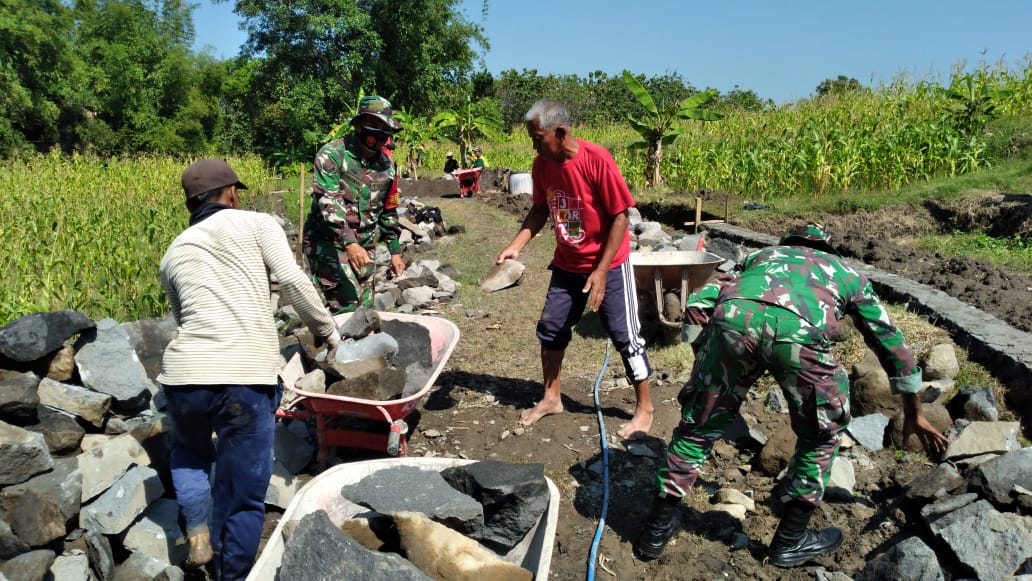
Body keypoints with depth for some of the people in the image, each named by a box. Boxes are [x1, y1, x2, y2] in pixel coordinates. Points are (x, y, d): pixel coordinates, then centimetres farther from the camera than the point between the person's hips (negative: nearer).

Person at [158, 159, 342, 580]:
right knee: (243, 495, 11)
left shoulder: (173, 254, 23)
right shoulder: (256, 223, 11)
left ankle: (197, 529, 17)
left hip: (184, 374, 4)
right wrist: (327, 330, 12)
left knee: (188, 452, 34)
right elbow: (293, 282, -1)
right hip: (246, 378, -4)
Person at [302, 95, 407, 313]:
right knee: (348, 307, -16)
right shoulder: (332, 154, -12)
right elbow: (327, 202, -22)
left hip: (364, 247, 6)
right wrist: (349, 243, -34)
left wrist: (395, 250, 17)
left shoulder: (387, 163, 7)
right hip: (329, 243, -6)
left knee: (364, 307, 9)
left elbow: (388, 210, 17)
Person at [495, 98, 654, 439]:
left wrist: (601, 271, -20)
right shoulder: (542, 165, -7)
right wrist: (517, 245, -9)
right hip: (566, 265, 6)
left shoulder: (597, 160, -24)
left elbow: (620, 216, -19)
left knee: (624, 335, 0)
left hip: (608, 265, -6)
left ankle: (644, 408, 17)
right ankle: (551, 399, 28)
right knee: (550, 329, 10)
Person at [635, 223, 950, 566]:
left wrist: (705, 364, 34)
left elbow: (697, 304, 27)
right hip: (798, 331, -1)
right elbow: (891, 342, 46)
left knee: (698, 425, 22)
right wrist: (913, 413, 56)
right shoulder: (847, 273, 41)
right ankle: (791, 540, 35)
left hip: (734, 317, 2)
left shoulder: (761, 255, 42)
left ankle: (656, 531, 31)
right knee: (822, 433, 27)